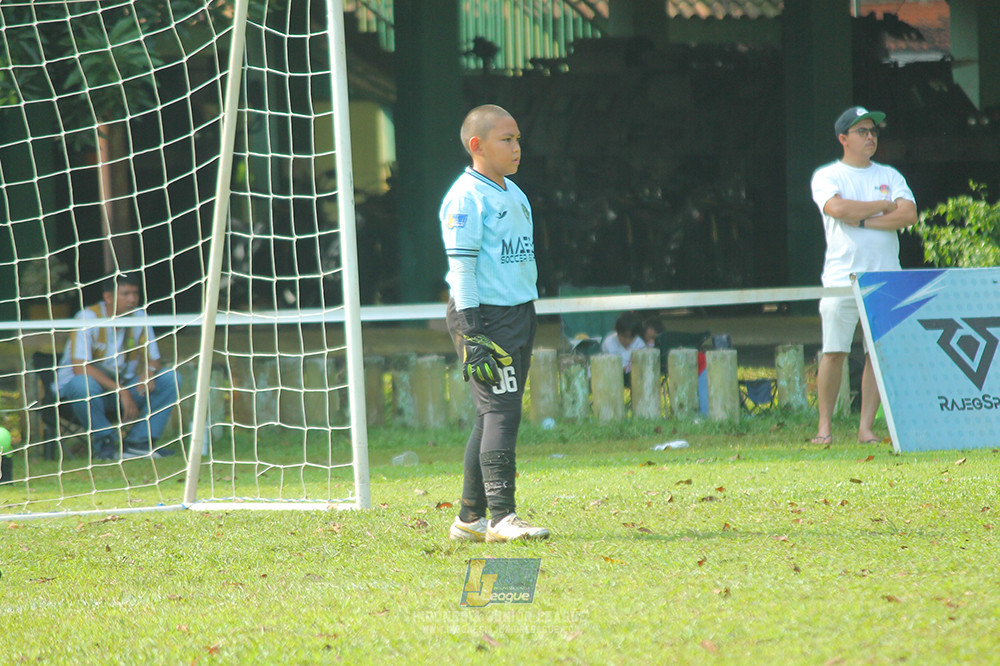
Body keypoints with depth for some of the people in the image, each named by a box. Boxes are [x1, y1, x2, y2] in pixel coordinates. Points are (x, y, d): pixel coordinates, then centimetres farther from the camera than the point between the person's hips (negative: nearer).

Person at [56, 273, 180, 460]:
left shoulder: (139, 317, 0)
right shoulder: (89, 318, -17)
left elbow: (153, 360, 5)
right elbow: (80, 368, -26)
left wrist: (148, 372, -21)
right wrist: (120, 390, -33)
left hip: (123, 388, 5)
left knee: (170, 378, -14)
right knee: (83, 384, -39)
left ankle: (139, 442, -16)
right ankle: (105, 442, -16)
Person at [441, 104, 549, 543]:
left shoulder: (514, 194, 17)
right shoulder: (467, 196, -10)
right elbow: (461, 268, -14)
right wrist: (472, 333, -19)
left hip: (519, 314, 9)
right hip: (484, 315, -9)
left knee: (496, 414, 9)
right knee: (500, 410, -14)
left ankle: (470, 518, 14)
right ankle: (501, 517, -17)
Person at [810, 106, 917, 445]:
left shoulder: (890, 176, 15)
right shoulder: (827, 176, 5)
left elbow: (909, 214, -2)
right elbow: (837, 208, -16)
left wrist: (862, 221, -10)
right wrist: (884, 206, -5)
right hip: (843, 275, -3)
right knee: (834, 352, -7)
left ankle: (866, 427, 3)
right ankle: (825, 426, 1)